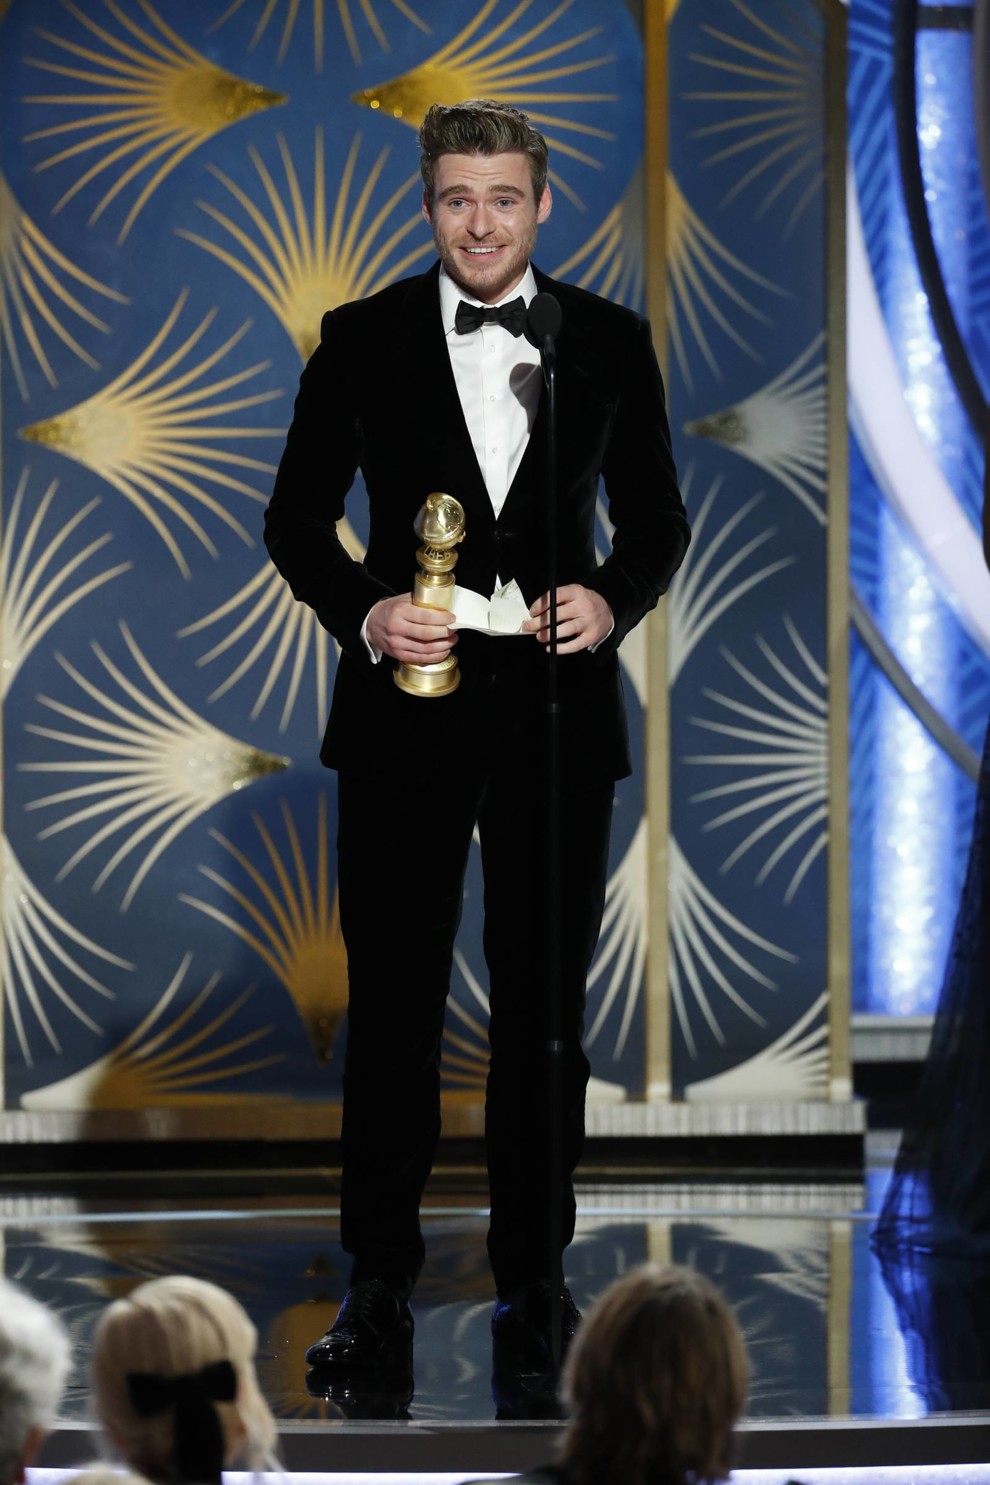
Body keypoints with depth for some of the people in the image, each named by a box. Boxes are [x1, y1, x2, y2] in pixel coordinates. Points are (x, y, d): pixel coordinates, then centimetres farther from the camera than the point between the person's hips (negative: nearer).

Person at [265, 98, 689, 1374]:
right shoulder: (362, 340, 2)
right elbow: (296, 516, 4)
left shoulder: (611, 343, 5)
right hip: (406, 715, -1)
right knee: (391, 1004, 2)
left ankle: (533, 1271, 18)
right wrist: (363, 609, -14)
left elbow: (655, 518, 10)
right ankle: (378, 1279, 9)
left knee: (544, 1007, 8)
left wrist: (612, 597, -10)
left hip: (557, 711, 1)